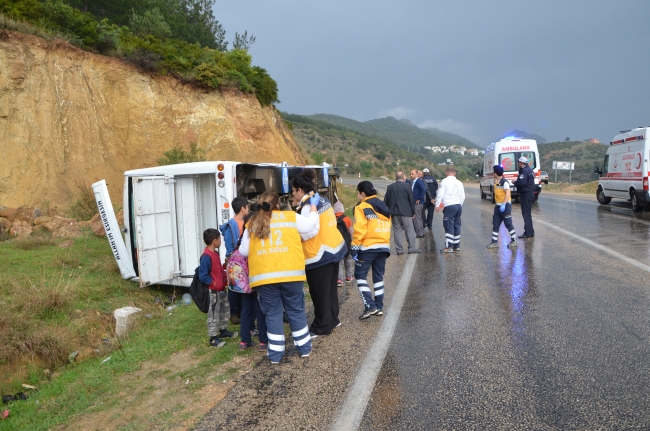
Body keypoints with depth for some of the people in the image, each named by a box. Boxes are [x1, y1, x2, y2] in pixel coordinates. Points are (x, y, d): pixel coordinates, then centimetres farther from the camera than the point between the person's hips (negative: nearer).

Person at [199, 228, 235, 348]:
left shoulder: (215, 253, 7)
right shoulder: (206, 257, -23)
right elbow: (202, 276, -25)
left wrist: (225, 277, 8)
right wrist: (214, 283, -18)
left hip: (222, 289, 10)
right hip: (214, 291, -10)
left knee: (225, 310, 21)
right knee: (213, 314, -1)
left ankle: (223, 331, 37)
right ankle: (213, 338, 8)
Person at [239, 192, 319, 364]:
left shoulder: (252, 224, 11)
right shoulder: (290, 217, 7)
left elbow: (243, 251, 12)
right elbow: (310, 224, 20)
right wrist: (313, 205, 35)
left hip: (263, 276, 1)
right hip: (289, 273, -1)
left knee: (272, 313, 11)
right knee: (296, 311, 13)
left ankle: (275, 353, 15)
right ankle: (304, 348, 23)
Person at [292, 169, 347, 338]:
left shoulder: (308, 205, -19)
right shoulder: (323, 200, 9)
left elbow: (310, 231, -27)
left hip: (318, 254, -10)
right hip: (333, 248, 10)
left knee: (319, 292, 3)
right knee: (330, 288, 21)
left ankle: (321, 327, 13)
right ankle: (332, 319, 34)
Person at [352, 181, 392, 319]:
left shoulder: (362, 207, -8)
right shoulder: (383, 207, 15)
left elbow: (360, 230, -16)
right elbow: (387, 227, 17)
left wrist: (355, 247, -12)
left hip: (368, 247, -7)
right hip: (384, 246, 7)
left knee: (360, 275, 2)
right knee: (378, 276, 15)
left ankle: (370, 306, -6)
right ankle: (379, 307, 16)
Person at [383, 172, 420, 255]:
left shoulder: (389, 187, 3)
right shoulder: (407, 186, -5)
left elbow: (386, 201, 6)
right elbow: (411, 200, -2)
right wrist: (413, 212, 7)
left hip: (394, 213, 3)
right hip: (405, 212, -3)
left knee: (397, 231, 6)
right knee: (409, 231, 5)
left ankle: (399, 250, 6)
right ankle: (412, 248, 6)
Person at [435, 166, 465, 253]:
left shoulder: (444, 181, -5)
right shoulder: (459, 183, 10)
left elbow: (440, 194, -8)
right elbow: (462, 197, 12)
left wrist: (437, 205, 1)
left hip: (449, 206, -6)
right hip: (458, 206, 6)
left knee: (449, 227, -5)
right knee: (456, 226, 13)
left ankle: (449, 247, -7)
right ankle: (457, 246, 19)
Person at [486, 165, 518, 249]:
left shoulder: (504, 182, -16)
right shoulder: (496, 182, 9)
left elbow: (508, 193, -25)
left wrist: (504, 204, -30)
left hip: (505, 206, -8)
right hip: (498, 206, 9)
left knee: (508, 224, 1)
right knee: (495, 225, 6)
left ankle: (514, 240, 15)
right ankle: (494, 242, 9)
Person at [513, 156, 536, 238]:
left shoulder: (524, 171, -18)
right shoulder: (529, 170, 15)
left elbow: (521, 183, -26)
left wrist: (515, 182, -8)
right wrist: (517, 181, 10)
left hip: (526, 194, -10)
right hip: (530, 192, 10)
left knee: (526, 214, -7)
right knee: (528, 213, 17)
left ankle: (528, 233, -5)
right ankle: (531, 232, 23)